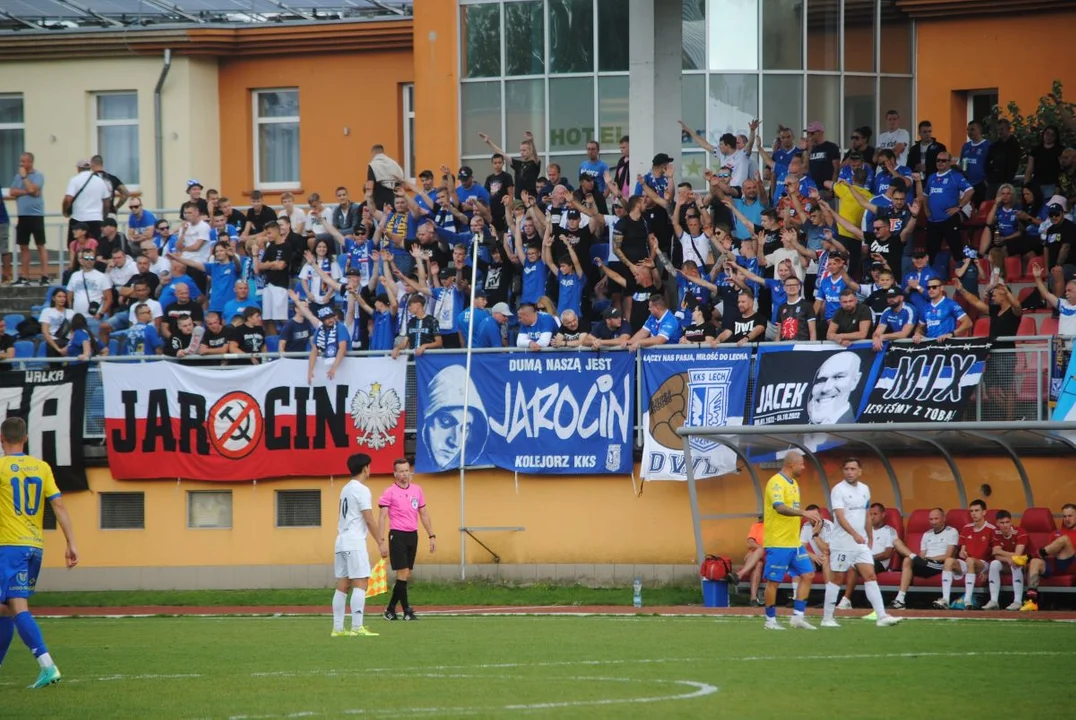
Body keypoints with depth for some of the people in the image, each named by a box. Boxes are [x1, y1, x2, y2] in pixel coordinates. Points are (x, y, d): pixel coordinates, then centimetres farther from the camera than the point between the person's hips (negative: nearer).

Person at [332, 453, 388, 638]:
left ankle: (337, 628, 7)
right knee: (360, 584, -9)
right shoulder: (361, 490, -10)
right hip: (355, 543, -8)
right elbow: (369, 519, -14)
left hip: (341, 542, 8)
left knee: (342, 586, 8)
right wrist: (381, 542, -11)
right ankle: (357, 628, -15)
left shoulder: (346, 489, 16)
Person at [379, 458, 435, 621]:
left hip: (412, 535, 5)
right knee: (402, 573, -9)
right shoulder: (389, 492, -4)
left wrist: (431, 536, 13)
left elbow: (424, 514, 18)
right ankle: (406, 610, -5)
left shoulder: (417, 490, 11)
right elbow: (382, 517, -8)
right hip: (397, 535, -5)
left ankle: (390, 609, 16)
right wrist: (381, 540, -16)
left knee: (406, 575, 6)